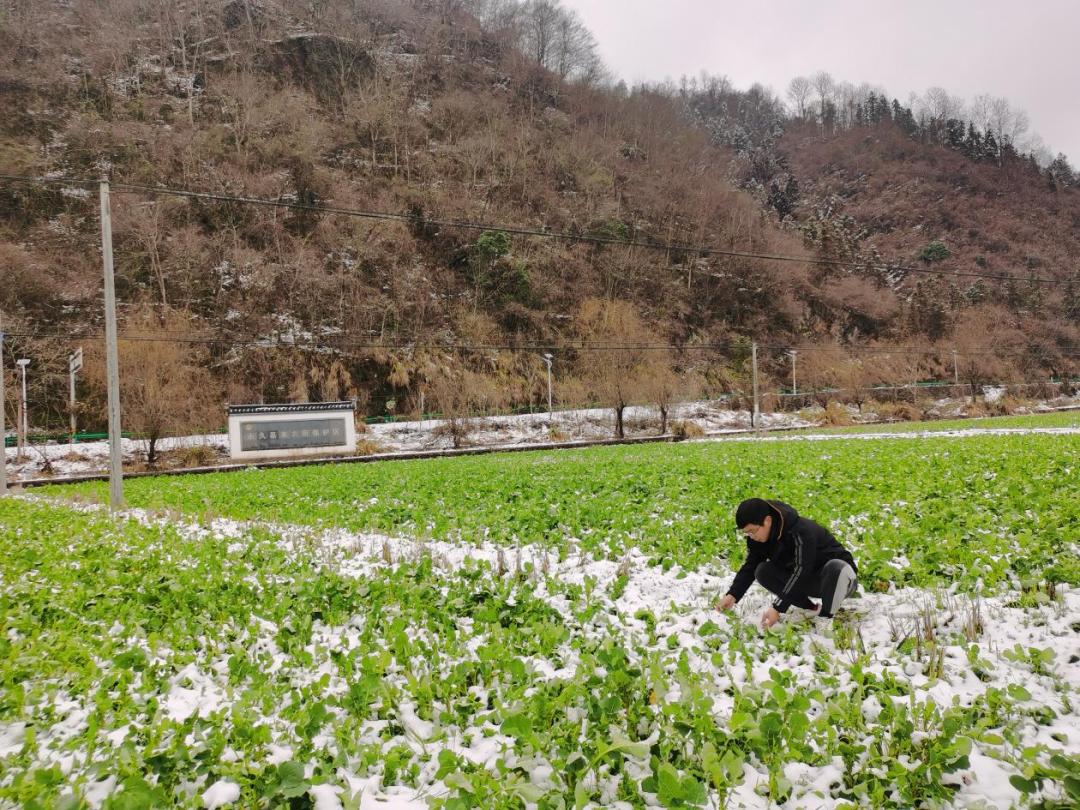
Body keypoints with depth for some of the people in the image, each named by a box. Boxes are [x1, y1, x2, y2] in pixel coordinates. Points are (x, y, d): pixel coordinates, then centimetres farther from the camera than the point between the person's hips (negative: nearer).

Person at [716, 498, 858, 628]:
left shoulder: (801, 532, -32)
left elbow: (801, 572, -35)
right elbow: (750, 567, -5)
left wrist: (777, 608, -39)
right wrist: (732, 595, -21)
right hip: (806, 583, 7)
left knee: (836, 568, -41)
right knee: (762, 571, -14)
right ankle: (812, 609, -11)